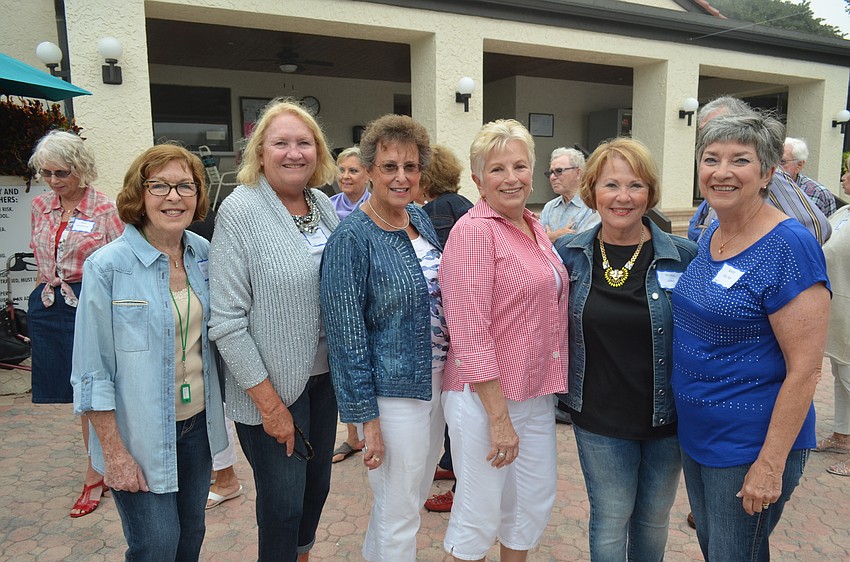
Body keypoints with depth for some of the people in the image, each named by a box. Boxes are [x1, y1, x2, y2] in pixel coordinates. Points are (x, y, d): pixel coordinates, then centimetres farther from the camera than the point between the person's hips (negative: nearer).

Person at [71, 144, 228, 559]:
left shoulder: (205, 255, -1)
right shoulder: (108, 267, -16)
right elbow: (91, 373, -13)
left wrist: (217, 412, 7)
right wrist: (114, 453, -12)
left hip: (197, 423, 5)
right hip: (140, 436, -5)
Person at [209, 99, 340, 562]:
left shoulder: (324, 206, 4)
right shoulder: (240, 212, -15)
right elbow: (227, 322, -17)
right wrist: (270, 403, -17)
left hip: (323, 375, 6)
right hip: (270, 387, -6)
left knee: (317, 485, 21)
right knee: (283, 503, 7)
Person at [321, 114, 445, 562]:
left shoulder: (420, 219, 4)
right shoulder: (352, 237, -17)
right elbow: (347, 335, -17)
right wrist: (366, 417, -17)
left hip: (435, 381, 8)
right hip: (393, 392, -7)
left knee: (415, 496, 24)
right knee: (398, 515, 8)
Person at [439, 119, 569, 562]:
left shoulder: (534, 227, 8)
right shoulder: (474, 230, -16)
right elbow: (470, 334, -21)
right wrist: (499, 418, -19)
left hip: (537, 392, 8)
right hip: (485, 395, -8)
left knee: (535, 500, 20)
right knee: (480, 512, 9)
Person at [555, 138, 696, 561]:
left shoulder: (683, 257, -9)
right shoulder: (569, 253, -6)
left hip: (666, 417, 1)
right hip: (599, 419, 0)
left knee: (653, 519, 20)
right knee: (610, 521, 12)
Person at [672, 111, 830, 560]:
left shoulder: (789, 247, -20)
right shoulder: (709, 236, 3)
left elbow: (804, 369, -20)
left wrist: (770, 464, -19)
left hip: (749, 448, -7)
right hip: (694, 434, 7)